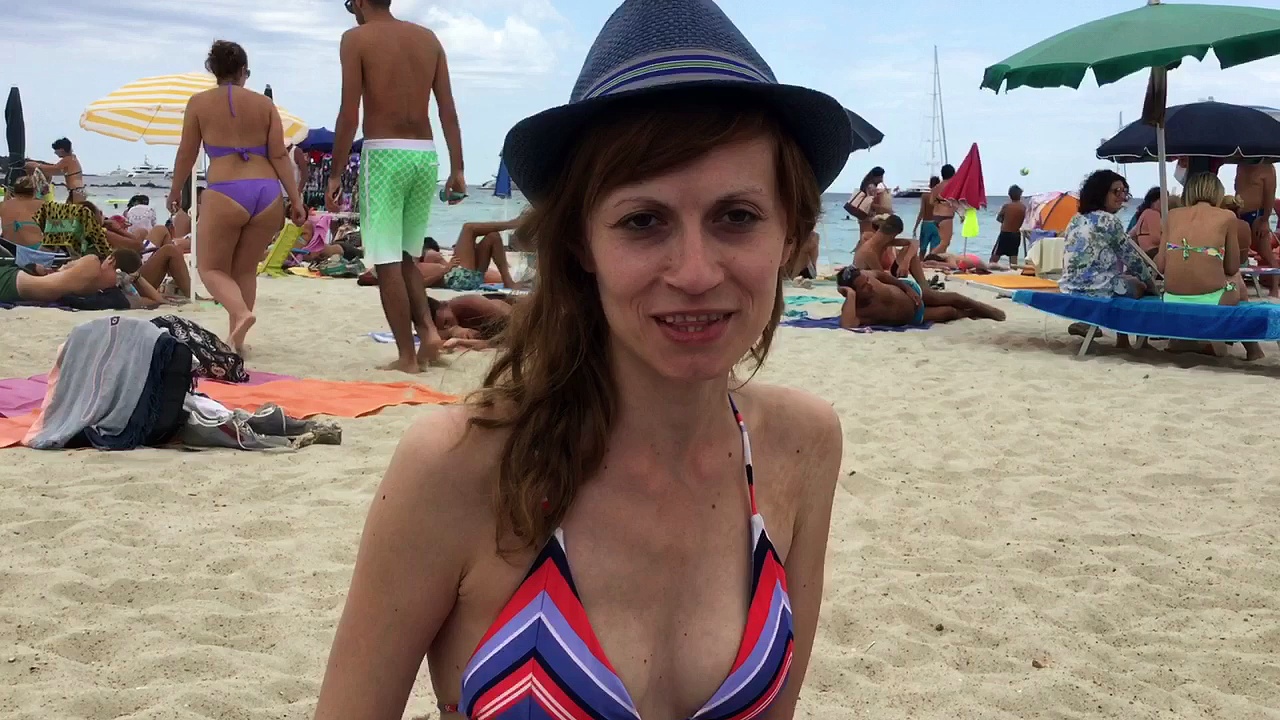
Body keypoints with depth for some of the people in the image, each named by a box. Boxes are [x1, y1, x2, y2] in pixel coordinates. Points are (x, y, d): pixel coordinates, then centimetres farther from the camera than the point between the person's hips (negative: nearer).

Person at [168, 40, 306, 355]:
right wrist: (295, 199, 4)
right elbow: (279, 156, 3)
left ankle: (241, 313, -17)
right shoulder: (265, 103, 10)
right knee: (245, 269, 18)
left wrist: (176, 191, 24)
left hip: (226, 194, -3)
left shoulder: (200, 102, 5)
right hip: (267, 193, 3)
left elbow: (186, 154, 9)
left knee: (211, 267, 11)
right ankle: (236, 338, 15)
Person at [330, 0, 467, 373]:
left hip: (384, 154, -5)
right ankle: (428, 330, 3)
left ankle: (406, 356, 2)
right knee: (405, 254, 19)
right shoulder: (428, 38, 13)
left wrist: (335, 173, -3)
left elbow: (349, 114, -7)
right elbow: (449, 111, 8)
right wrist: (457, 169, 10)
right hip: (426, 155, 5)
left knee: (387, 261, 1)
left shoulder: (356, 38, -1)